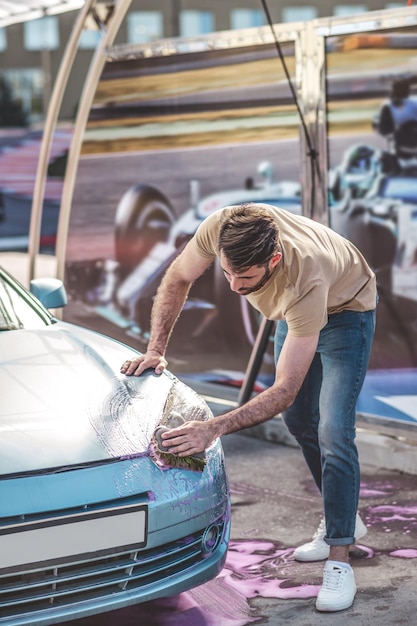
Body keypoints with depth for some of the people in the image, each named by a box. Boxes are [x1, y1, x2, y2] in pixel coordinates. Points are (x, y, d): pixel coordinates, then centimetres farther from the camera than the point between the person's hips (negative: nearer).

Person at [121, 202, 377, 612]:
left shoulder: (305, 281, -47)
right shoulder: (219, 228, -35)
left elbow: (284, 390, -43)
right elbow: (178, 279, -13)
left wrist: (215, 428, -49)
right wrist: (155, 350, -19)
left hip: (344, 308, -6)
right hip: (293, 309, 7)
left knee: (332, 431, -18)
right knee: (298, 420, 14)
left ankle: (339, 562, -11)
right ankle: (344, 520, 33)